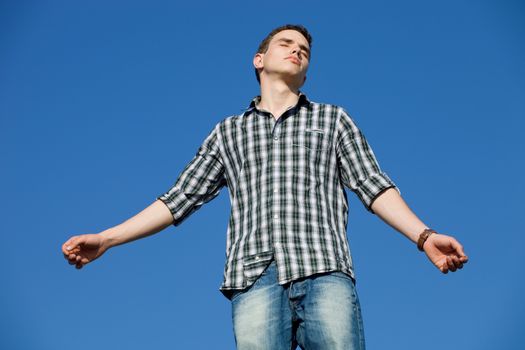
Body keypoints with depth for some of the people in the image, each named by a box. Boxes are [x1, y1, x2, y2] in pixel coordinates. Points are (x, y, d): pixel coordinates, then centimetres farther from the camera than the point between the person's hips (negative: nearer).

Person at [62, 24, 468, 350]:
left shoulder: (332, 119, 25)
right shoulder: (228, 132, 28)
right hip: (255, 279, 1)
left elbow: (373, 187, 14)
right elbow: (179, 200, 25)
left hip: (324, 271, -1)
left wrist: (424, 235, -3)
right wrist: (105, 239, 17)